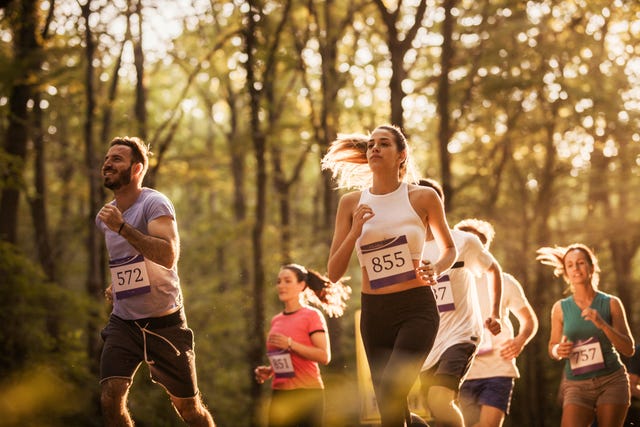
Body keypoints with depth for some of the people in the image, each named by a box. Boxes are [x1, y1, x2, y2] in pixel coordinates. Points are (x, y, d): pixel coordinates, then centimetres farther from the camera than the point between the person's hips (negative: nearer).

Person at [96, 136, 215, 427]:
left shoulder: (154, 204, -13)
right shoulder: (104, 217, 8)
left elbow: (168, 256, -30)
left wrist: (122, 227, -31)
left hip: (165, 323, -5)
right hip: (123, 323, 5)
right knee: (111, 398, -17)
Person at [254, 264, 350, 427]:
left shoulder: (312, 316, -4)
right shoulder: (276, 321, 15)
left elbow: (324, 356, -13)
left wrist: (290, 344, -19)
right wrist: (268, 371, 8)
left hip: (307, 393, -6)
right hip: (280, 394, 6)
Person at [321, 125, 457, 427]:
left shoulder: (423, 198, 0)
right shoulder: (352, 202, 5)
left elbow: (449, 249, 15)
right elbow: (334, 272, 3)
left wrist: (434, 269, -7)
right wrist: (355, 231, -12)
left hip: (416, 310, -4)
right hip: (373, 313, 4)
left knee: (391, 392, -25)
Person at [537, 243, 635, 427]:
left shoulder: (611, 303, 1)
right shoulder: (561, 308, 3)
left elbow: (629, 349, -3)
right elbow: (552, 347, 16)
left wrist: (602, 324, -16)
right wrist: (559, 351, -9)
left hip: (611, 382, 0)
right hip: (577, 385, 0)